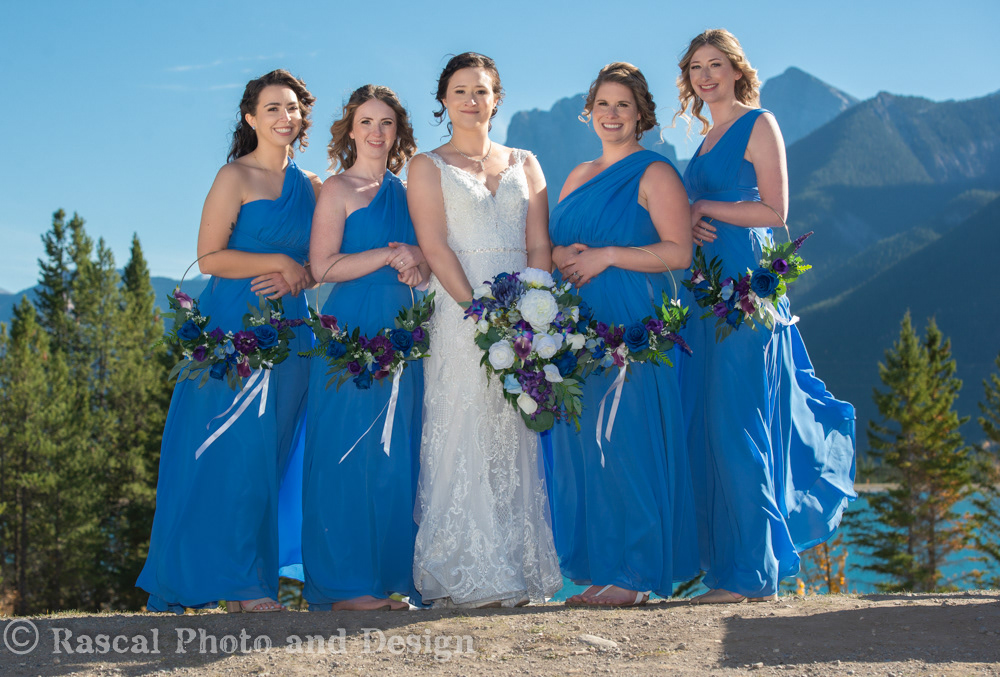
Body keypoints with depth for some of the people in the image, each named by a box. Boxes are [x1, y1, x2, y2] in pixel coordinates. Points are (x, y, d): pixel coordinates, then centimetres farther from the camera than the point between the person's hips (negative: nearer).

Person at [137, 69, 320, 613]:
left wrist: (298, 277, -3)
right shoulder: (236, 177, -2)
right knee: (239, 450, -9)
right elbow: (209, 257, -9)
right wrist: (280, 262, -9)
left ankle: (251, 586, 10)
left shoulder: (311, 187, 16)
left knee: (268, 456, 5)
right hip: (236, 328, -6)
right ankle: (240, 583, -3)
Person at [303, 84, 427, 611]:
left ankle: (387, 577, 12)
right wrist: (391, 255, -11)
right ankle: (344, 585, -1)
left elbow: (423, 264, 21)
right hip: (351, 331, -7)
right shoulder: (337, 189, -1)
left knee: (395, 457, 6)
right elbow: (324, 266, -11)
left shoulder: (404, 191, 18)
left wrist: (416, 265, -2)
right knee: (349, 454, -6)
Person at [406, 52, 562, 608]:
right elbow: (435, 246, -4)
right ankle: (468, 577, -4)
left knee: (516, 441, 2)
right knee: (464, 436, -7)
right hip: (459, 312, -3)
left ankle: (517, 572, 6)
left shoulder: (524, 163, 17)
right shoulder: (428, 166, 8)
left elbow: (539, 246, 8)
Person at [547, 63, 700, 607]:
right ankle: (600, 569, 12)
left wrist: (607, 256, -14)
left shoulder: (654, 174, -1)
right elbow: (553, 240, 23)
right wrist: (560, 255, -1)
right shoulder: (578, 177, 20)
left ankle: (635, 576, -1)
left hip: (632, 327, -7)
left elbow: (679, 251, -10)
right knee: (581, 445, 5)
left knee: (628, 442, -7)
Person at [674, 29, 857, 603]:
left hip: (745, 286, -8)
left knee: (736, 423, -8)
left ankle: (749, 573, -2)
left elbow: (775, 212, -11)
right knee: (708, 422, 6)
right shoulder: (709, 136, 21)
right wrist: (691, 223, 1)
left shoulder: (759, 124, -3)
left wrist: (703, 208, -7)